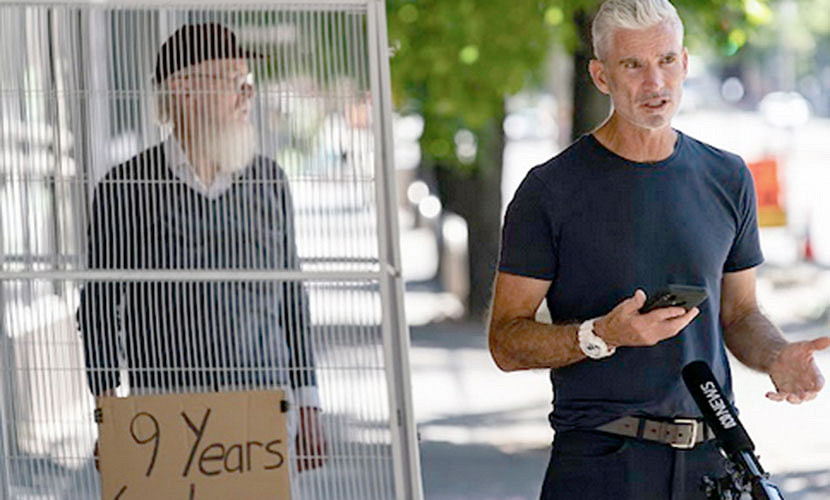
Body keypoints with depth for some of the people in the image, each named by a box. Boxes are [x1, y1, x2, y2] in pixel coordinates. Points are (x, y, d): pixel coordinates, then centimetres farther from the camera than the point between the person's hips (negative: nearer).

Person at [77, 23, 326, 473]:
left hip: (264, 402, 3)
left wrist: (307, 406, 13)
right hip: (165, 400, -3)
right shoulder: (127, 188, 2)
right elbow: (99, 308, 4)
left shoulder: (268, 182, 11)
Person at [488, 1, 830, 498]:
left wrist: (778, 356, -3)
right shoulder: (550, 191, -3)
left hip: (713, 457, 4)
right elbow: (507, 343, -4)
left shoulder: (727, 179, 11)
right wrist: (602, 336, -20)